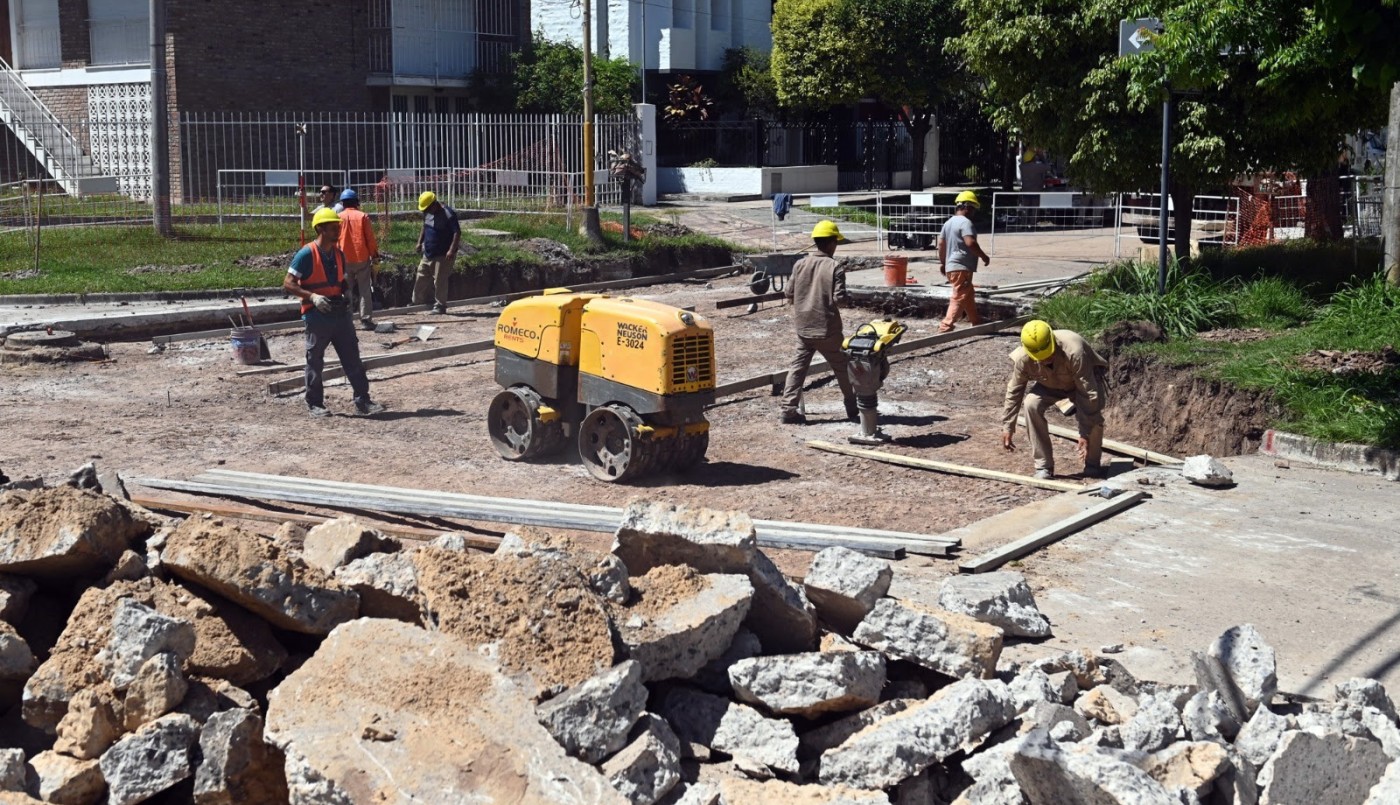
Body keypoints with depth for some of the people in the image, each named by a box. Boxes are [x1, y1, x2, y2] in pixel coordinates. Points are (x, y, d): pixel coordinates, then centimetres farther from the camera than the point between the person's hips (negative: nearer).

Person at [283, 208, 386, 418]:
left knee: (352, 358, 4)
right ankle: (315, 404, 14)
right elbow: (288, 284, -12)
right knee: (315, 362, 5)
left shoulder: (338, 254, 10)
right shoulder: (306, 254, -11)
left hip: (339, 313, 6)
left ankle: (362, 401, 7)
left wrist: (346, 296, 3)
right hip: (317, 315, -6)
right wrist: (313, 297, -22)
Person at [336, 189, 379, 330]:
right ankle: (366, 320, 2)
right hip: (362, 259, -1)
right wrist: (374, 255, 6)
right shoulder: (363, 217, -3)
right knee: (365, 290, 4)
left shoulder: (339, 217, 1)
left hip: (345, 260, 1)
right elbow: (370, 239, -3)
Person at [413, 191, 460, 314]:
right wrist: (420, 243, 12)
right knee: (421, 279, 12)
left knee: (440, 281, -5)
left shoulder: (448, 214, -17)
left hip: (443, 255, -8)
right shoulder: (427, 214, 8)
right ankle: (417, 302, 24)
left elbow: (457, 233, -19)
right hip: (428, 253, 8)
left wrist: (451, 250, -26)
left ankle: (440, 305, 5)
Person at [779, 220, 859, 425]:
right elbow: (839, 298, -17)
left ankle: (789, 410, -2)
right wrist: (849, 297, 4)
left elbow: (788, 293, 3)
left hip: (803, 327, 3)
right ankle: (853, 409, 22)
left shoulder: (800, 264, 1)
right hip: (827, 328, -3)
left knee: (797, 366, 7)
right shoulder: (835, 267, -12)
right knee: (842, 368, 12)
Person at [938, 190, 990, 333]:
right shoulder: (965, 222, -15)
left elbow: (941, 243, 18)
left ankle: (976, 321, 30)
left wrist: (942, 262, 26)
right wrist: (984, 257, -14)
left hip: (952, 266, 10)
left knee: (968, 296, 20)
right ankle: (946, 326, -18)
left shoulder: (949, 222, 15)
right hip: (962, 267, -10)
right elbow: (970, 243, -26)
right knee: (959, 298, -12)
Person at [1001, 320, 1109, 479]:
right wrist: (1007, 426, -14)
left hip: (1085, 380, -3)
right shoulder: (1022, 358, -31)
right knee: (1031, 405, -26)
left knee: (1093, 416, -29)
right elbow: (1014, 391, -15)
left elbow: (1088, 393, -39)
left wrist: (1085, 433, -39)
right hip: (1049, 384, 3)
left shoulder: (1074, 352, -43)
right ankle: (1043, 466, -14)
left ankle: (1093, 465, 0)